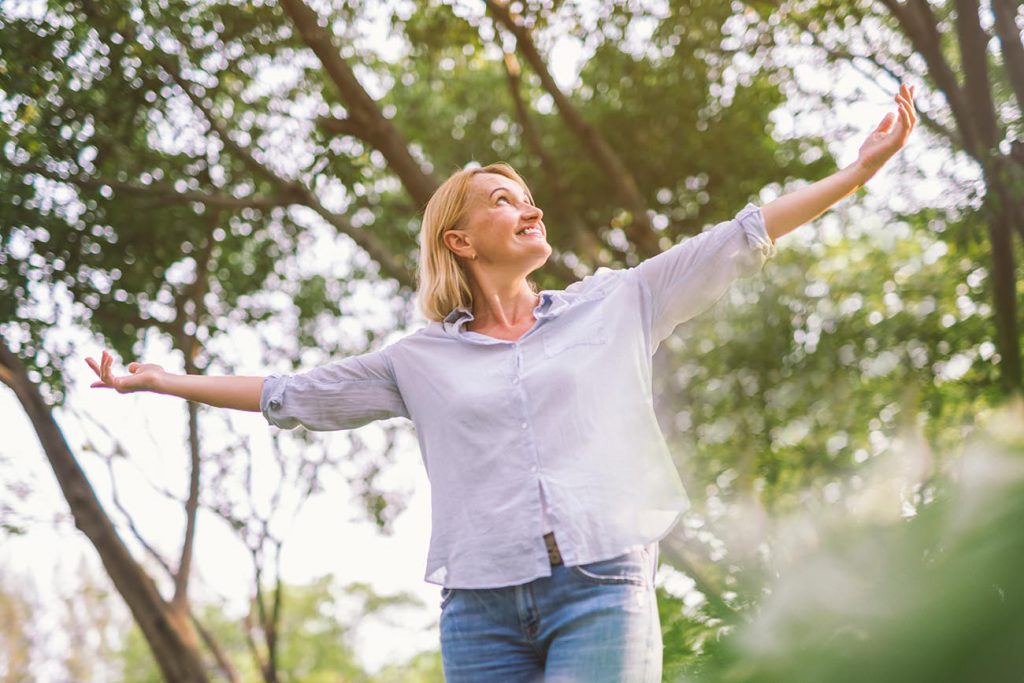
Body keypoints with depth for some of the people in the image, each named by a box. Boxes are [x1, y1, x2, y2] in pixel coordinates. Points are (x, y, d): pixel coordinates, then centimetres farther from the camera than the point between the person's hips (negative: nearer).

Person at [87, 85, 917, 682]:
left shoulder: (614, 305, 13)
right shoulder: (422, 359, 14)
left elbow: (740, 240, 11)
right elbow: (293, 396, 19)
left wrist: (862, 166, 8)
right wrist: (163, 380, 18)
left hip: (602, 589, -1)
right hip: (482, 605, 2)